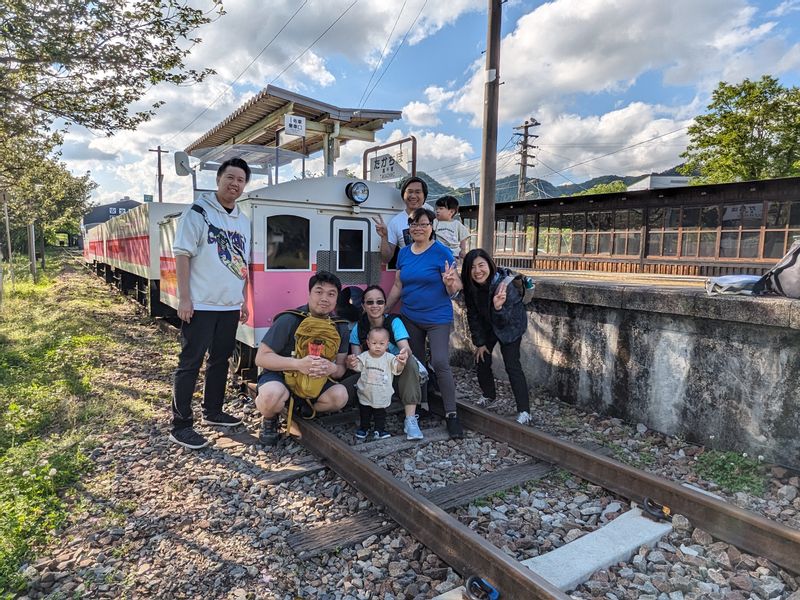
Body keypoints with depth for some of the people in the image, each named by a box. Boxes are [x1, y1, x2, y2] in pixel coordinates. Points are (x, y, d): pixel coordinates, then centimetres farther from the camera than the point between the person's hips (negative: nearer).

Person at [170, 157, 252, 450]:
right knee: (190, 363, -1)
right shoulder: (198, 212, -5)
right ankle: (180, 426, 7)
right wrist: (184, 298, -16)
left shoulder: (243, 220, 14)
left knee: (220, 360, 15)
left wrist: (244, 301, 16)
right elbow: (182, 255, -10)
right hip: (200, 305, -6)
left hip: (230, 306, 7)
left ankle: (213, 411, 29)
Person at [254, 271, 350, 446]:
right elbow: (261, 358, -20)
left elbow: (341, 367, -1)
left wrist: (333, 368, -28)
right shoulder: (289, 320, -20)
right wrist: (298, 364, -34)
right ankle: (270, 419, 1)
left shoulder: (340, 327, -5)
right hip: (280, 375, -4)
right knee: (271, 395, -37)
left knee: (340, 395, -23)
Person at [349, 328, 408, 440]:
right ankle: (364, 428, 39)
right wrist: (350, 363, -42)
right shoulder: (364, 357, -11)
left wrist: (401, 362, -49)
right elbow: (356, 366, -16)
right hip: (365, 394, 1)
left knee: (380, 414, 16)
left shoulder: (389, 358, -14)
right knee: (364, 413, 19)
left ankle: (379, 430, 32)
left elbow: (397, 369, -25)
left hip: (382, 396, -1)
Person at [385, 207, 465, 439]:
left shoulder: (441, 252, -10)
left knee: (440, 363, -13)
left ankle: (451, 414, -2)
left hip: (437, 318, -5)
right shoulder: (404, 253, 6)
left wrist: (450, 283, -32)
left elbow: (454, 289, -9)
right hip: (410, 318, 6)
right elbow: (398, 286, 14)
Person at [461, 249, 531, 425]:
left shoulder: (504, 284, -35)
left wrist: (498, 307, -56)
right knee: (481, 359, 7)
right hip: (487, 324, 5)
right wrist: (479, 342, -5)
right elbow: (473, 315, -7)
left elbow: (502, 322, -35)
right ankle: (489, 396, 31)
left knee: (512, 365, -14)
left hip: (510, 324, -5)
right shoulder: (471, 286, -20)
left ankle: (524, 411, -10)